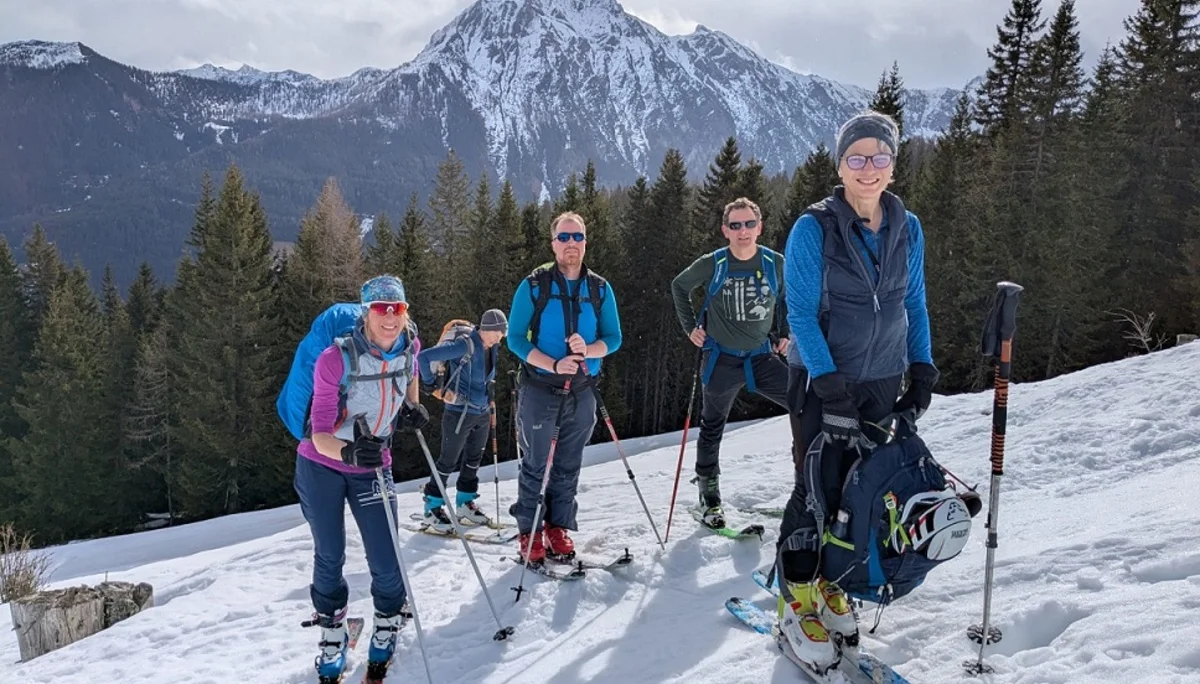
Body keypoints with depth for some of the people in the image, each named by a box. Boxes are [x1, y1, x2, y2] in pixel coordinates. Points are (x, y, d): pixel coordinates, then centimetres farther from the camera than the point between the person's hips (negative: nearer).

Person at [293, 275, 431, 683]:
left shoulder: (408, 345, -13)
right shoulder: (336, 359, -25)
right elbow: (320, 436, -27)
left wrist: (412, 408, -2)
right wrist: (349, 451, -47)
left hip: (372, 469, 2)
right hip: (321, 467, -2)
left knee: (386, 565, -2)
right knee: (329, 558, 10)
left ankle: (386, 628, 29)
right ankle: (332, 637, 36)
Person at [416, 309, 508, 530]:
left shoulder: (492, 348, 3)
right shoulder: (465, 344, -21)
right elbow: (424, 357, -23)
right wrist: (434, 385, -14)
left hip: (482, 413, 8)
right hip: (460, 413, -7)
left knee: (474, 460, 17)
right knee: (449, 461, 3)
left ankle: (465, 504, 33)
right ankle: (432, 508, 18)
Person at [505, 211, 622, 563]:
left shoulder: (600, 289, 5)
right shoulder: (534, 285, -4)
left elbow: (613, 338, 6)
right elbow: (516, 337, -6)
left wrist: (588, 350, -16)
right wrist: (553, 364, -19)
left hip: (582, 392, 3)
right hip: (540, 389, -3)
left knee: (569, 466, 11)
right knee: (536, 465, 4)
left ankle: (559, 527, 25)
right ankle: (529, 532, 17)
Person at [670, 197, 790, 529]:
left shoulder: (776, 264, -6)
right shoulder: (711, 265, -9)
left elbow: (789, 299, 14)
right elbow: (679, 286, 9)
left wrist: (784, 334, 5)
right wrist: (690, 327, 3)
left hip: (763, 358, 1)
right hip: (721, 361, -1)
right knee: (712, 429, 12)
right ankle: (709, 496, 30)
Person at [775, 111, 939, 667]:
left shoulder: (907, 228, 4)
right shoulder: (813, 228, -11)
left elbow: (914, 304, 12)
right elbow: (801, 312, -13)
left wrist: (922, 370, 3)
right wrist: (831, 385, -20)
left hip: (882, 381, 5)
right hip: (821, 379, -5)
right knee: (818, 490, -5)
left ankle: (831, 585, 28)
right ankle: (797, 600, 12)